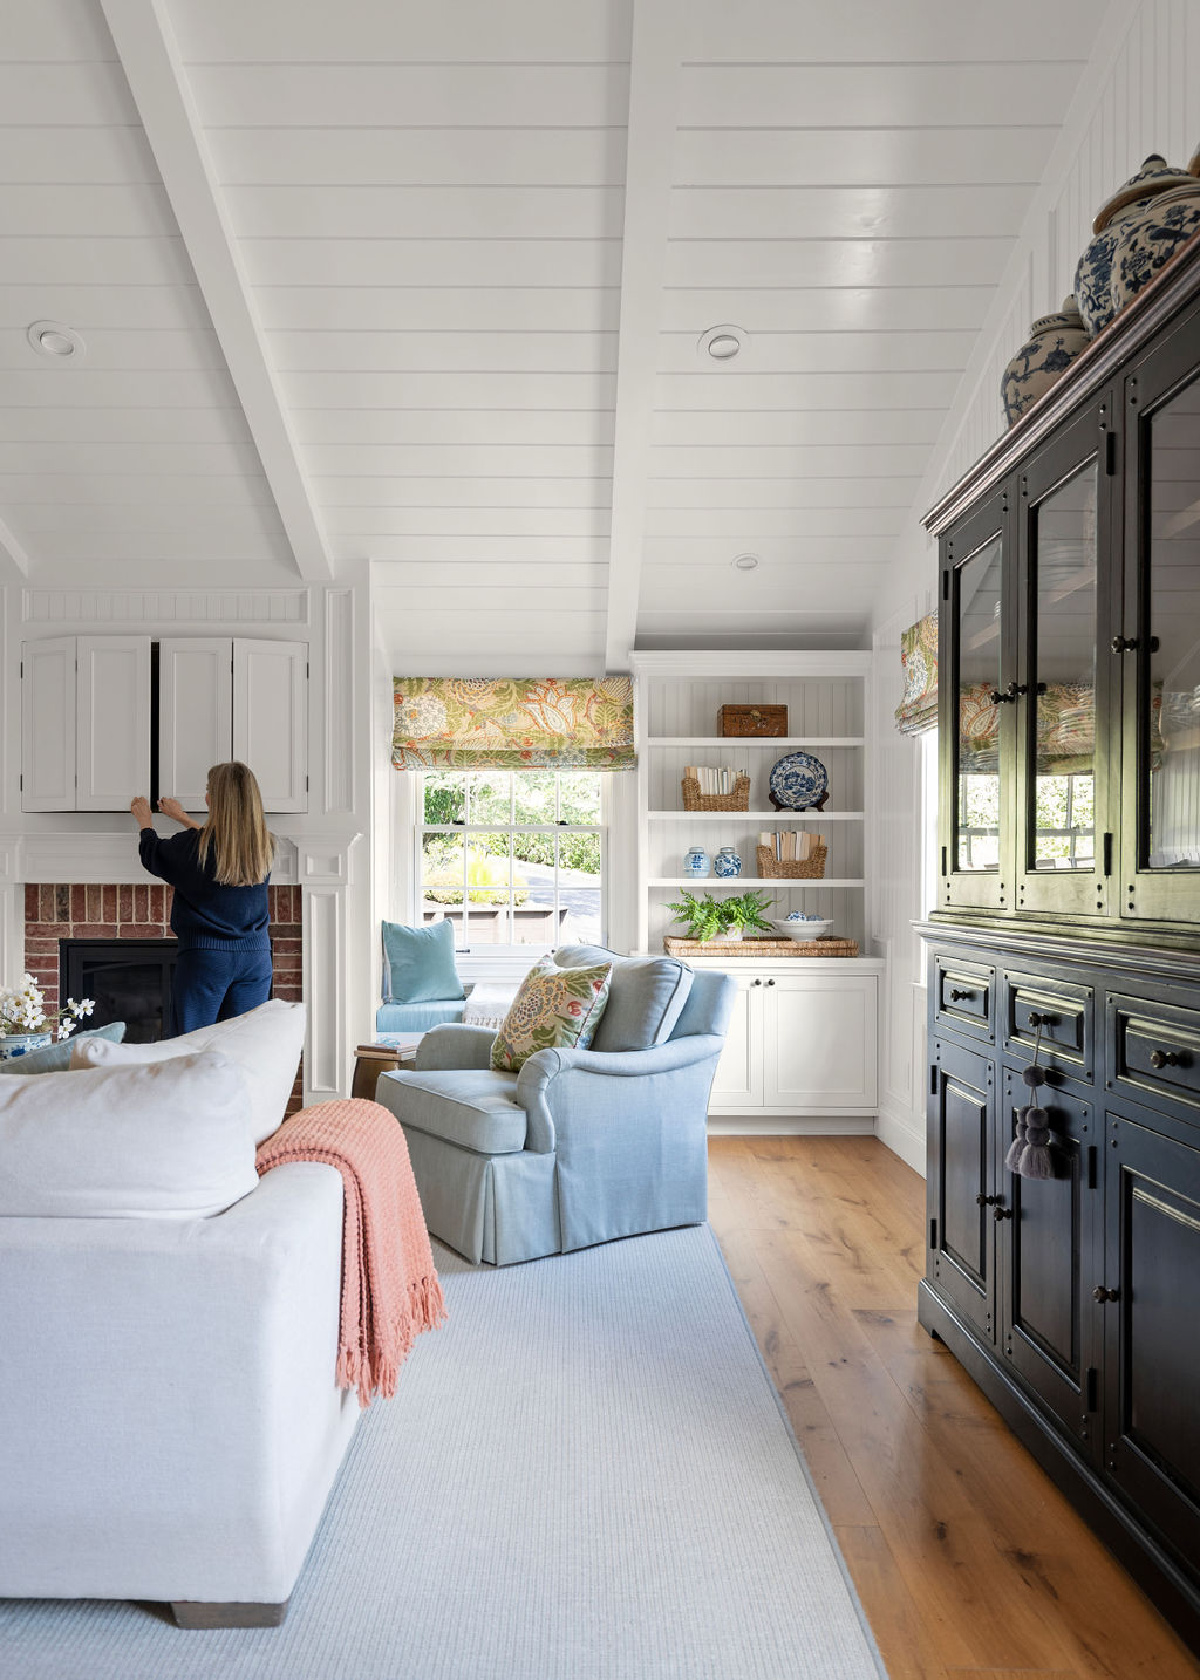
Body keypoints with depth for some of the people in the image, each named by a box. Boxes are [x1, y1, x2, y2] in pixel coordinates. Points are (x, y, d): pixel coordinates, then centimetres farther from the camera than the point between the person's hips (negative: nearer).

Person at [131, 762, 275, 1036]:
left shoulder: (195, 845, -14)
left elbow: (152, 855, 7)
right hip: (255, 957, 4)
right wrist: (183, 819, 34)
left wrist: (144, 820, 27)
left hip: (205, 958, -4)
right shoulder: (264, 846, -1)